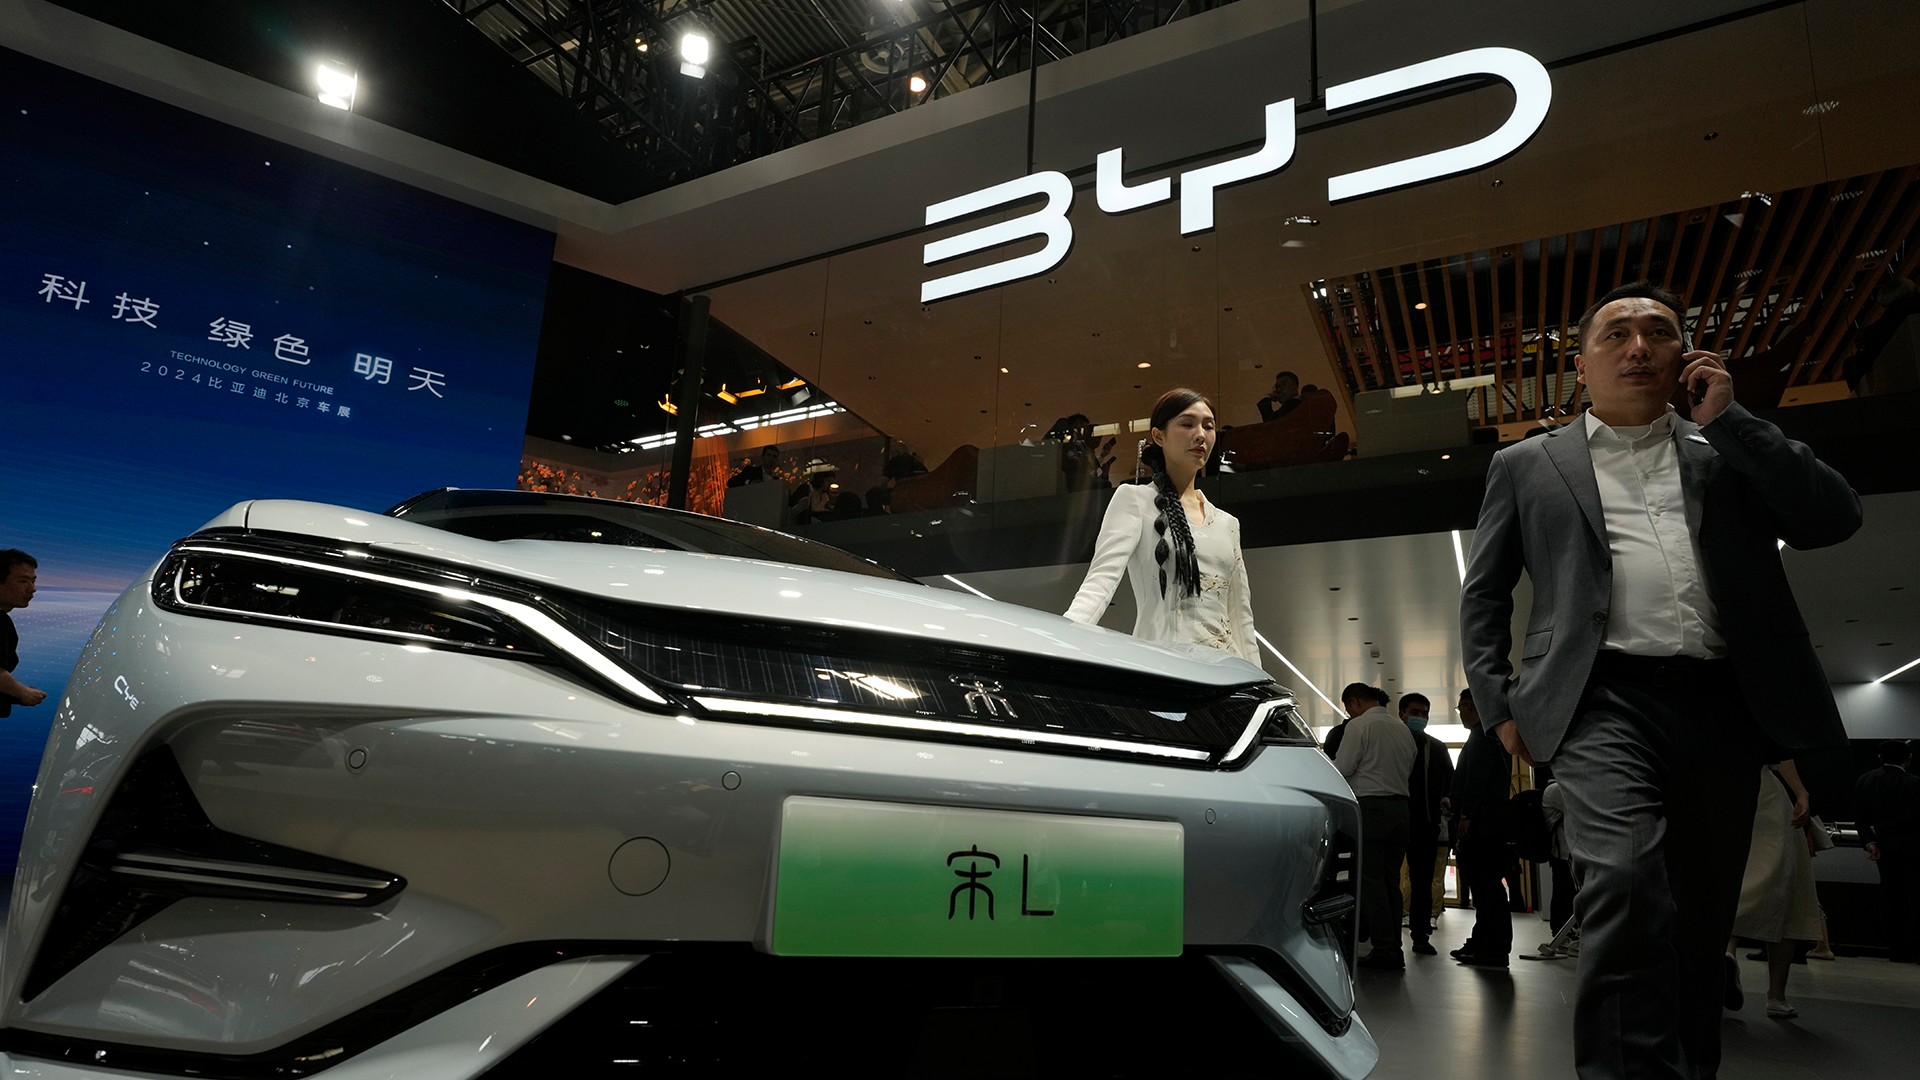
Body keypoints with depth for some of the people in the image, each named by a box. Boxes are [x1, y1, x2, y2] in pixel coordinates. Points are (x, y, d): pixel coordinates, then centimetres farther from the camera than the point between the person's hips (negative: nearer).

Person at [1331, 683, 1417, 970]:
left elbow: (1343, 768, -11)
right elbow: (1408, 768, 17)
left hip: (1370, 806, -7)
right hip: (1400, 805, 7)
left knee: (1370, 879, -3)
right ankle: (1393, 949, 13)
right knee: (1391, 879, 11)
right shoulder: (1402, 728, 14)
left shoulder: (1360, 725, -7)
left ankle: (1385, 951, -3)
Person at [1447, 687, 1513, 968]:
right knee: (1487, 884, 12)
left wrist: (1465, 815, -20)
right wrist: (1455, 801, 27)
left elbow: (1476, 777, -18)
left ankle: (1495, 950, -9)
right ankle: (1484, 943, 17)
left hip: (1480, 821, -11)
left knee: (1484, 884, -9)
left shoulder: (1480, 736, -9)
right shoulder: (1497, 735, 22)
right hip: (1496, 818, 11)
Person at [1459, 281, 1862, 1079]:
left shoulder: (1732, 450, 20)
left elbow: (1835, 519, 5)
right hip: (1604, 698, -2)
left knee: (1702, 919, 8)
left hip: (1721, 704, 3)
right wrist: (1499, 704, 4)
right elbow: (1482, 596, 14)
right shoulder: (1526, 464, 14)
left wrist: (1726, 419, 5)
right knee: (1625, 880, -25)